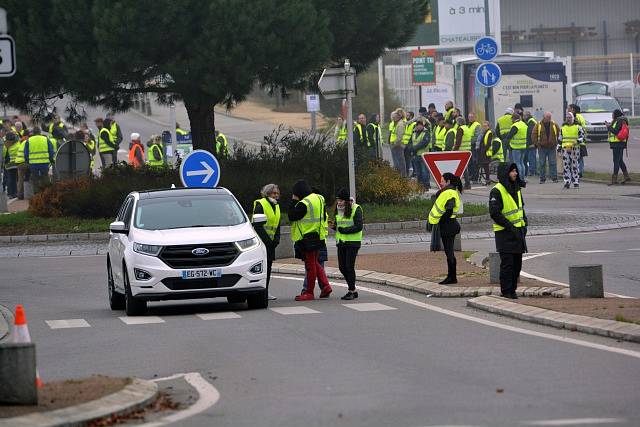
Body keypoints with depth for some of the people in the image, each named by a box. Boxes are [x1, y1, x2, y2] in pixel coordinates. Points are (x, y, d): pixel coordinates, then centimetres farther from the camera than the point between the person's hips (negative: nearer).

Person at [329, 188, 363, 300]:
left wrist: (343, 230, -19)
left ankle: (351, 291, 2)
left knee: (349, 267, -8)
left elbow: (358, 227, -17)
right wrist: (333, 226, -3)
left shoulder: (356, 209, -12)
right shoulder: (338, 210, 10)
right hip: (341, 242, 7)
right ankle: (353, 290, 19)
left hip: (353, 242, -7)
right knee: (342, 267, 6)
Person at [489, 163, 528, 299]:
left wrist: (524, 224, 10)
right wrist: (509, 226, -19)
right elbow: (494, 212, -19)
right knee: (507, 263, -7)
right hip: (504, 233, -8)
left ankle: (512, 290, 18)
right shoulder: (497, 191, -14)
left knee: (517, 263, 10)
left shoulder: (516, 189, 13)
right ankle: (506, 292, -2)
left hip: (518, 232, 8)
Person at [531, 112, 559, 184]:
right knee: (542, 164, 2)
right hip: (542, 147, 0)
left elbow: (559, 132, 14)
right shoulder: (539, 125, 0)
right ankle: (542, 179, 8)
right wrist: (536, 143, -5)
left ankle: (554, 178, 3)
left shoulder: (554, 124, 3)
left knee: (552, 163, -1)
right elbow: (533, 134, 2)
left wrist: (556, 142, 7)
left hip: (551, 147, 0)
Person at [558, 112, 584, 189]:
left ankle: (576, 182, 6)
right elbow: (560, 138, 20)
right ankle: (567, 182, -3)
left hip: (575, 148, -3)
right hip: (565, 148, 3)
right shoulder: (563, 127, 15)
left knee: (574, 165, -1)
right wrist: (559, 147, 15)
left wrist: (578, 141, -14)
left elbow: (582, 135, 4)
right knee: (566, 165, -4)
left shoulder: (578, 127, 4)